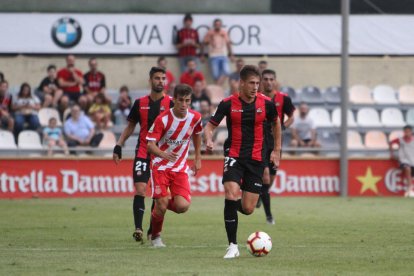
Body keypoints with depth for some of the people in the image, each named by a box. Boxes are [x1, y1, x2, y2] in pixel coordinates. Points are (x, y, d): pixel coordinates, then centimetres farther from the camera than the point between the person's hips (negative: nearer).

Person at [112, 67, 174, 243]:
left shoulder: (170, 103, 1)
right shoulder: (140, 103, 7)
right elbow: (130, 126, 16)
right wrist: (118, 146, 7)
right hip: (143, 154, 1)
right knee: (140, 190, -13)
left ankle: (153, 230, 15)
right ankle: (138, 229, -18)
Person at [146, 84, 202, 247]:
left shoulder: (195, 117, -5)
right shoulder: (163, 119, -17)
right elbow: (150, 144, -19)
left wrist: (197, 158, 19)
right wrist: (162, 154, -40)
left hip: (180, 168, 3)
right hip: (160, 166, -3)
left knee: (183, 206, -14)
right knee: (161, 205, -12)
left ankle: (163, 204, 21)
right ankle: (155, 237, 16)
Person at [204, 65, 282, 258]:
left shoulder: (266, 103, -3)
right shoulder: (228, 104, -7)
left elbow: (276, 123, 17)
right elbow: (210, 126, -1)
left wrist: (277, 150, 17)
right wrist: (209, 140, -23)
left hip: (256, 158, 2)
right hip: (234, 155, -2)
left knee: (248, 209, -3)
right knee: (231, 195, -24)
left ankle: (235, 205, 38)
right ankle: (232, 246, -16)